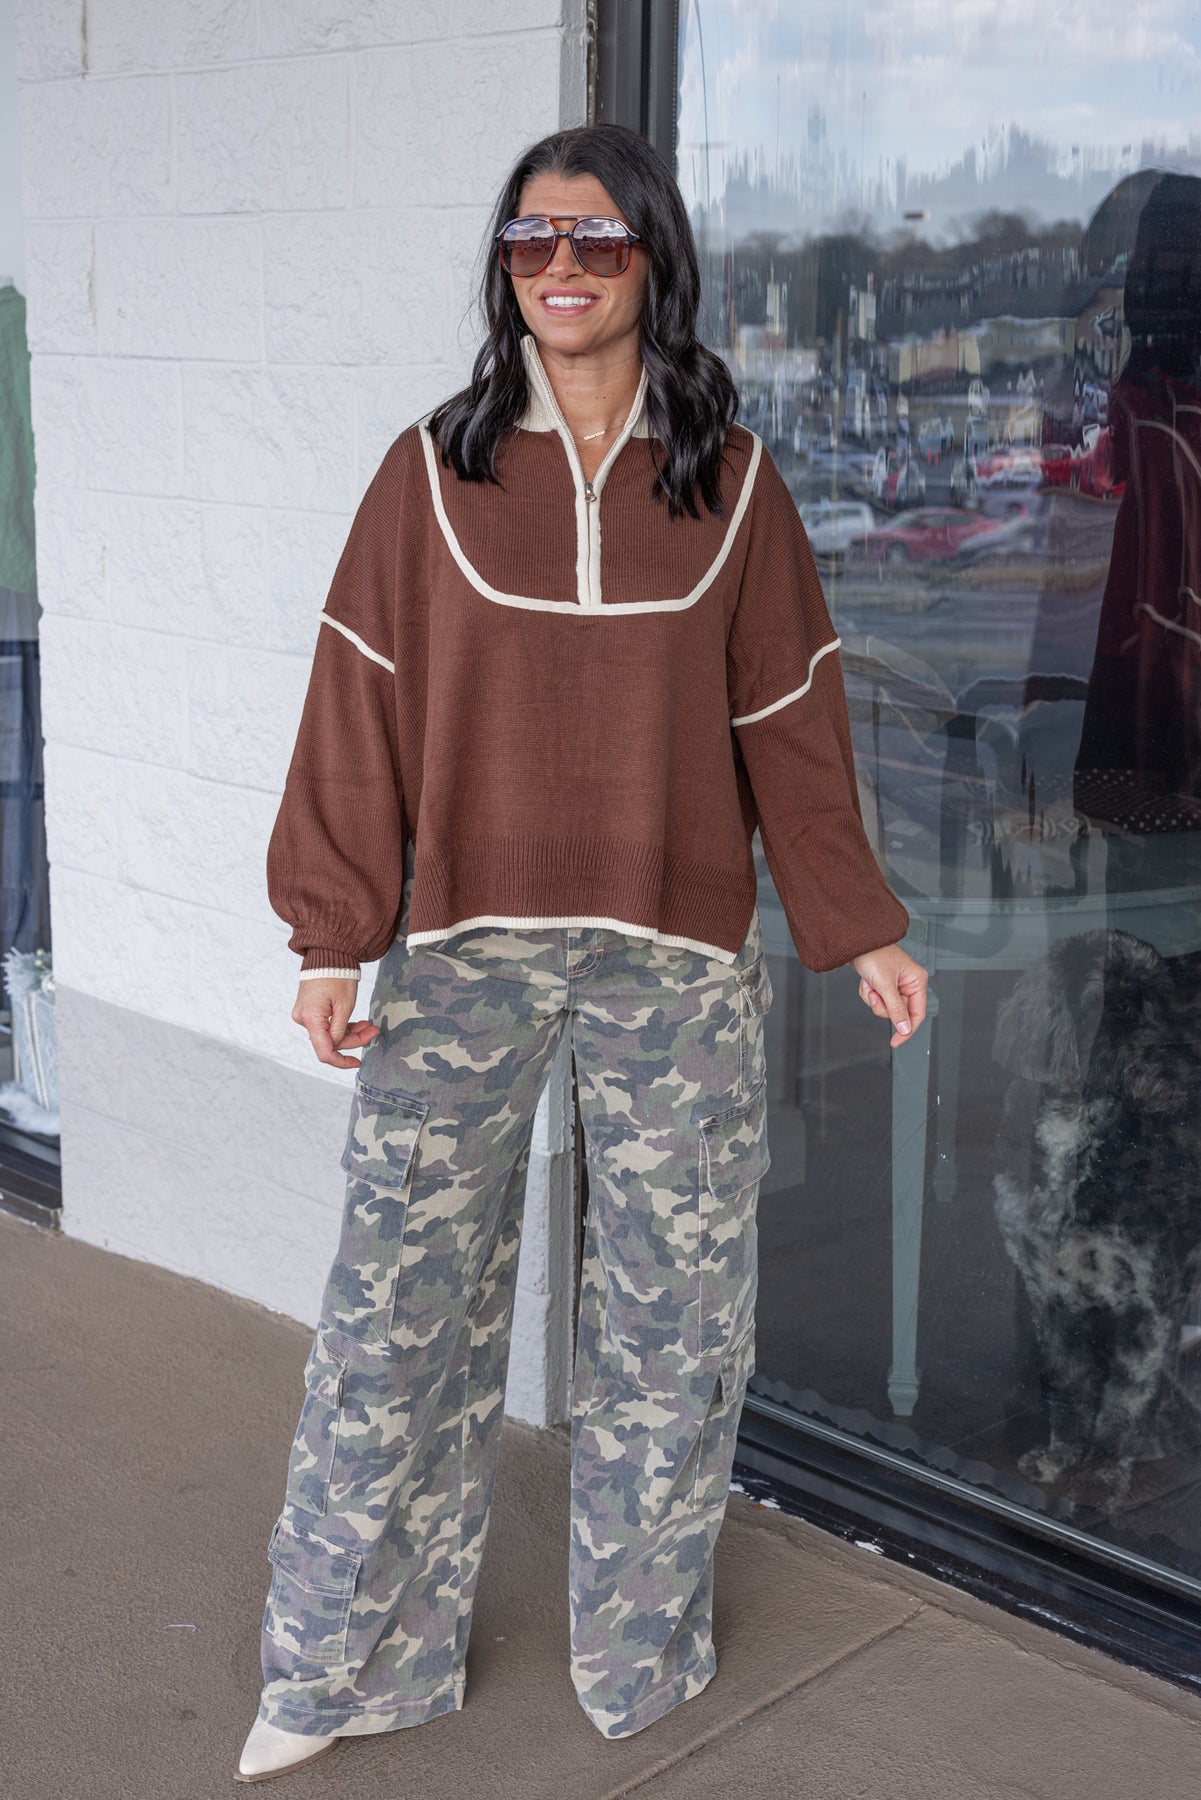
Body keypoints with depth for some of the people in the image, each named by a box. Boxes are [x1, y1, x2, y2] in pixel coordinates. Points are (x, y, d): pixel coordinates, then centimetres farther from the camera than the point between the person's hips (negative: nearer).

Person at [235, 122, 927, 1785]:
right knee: (399, 1307, 4)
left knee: (675, 1320, 10)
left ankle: (643, 1653, 30)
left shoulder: (731, 483, 4)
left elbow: (789, 723, 7)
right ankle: (342, 1666, 22)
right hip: (463, 953, 0)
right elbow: (362, 714, 1)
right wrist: (335, 940, -4)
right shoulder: (432, 474, 2)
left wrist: (860, 930, 6)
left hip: (680, 964, 1)